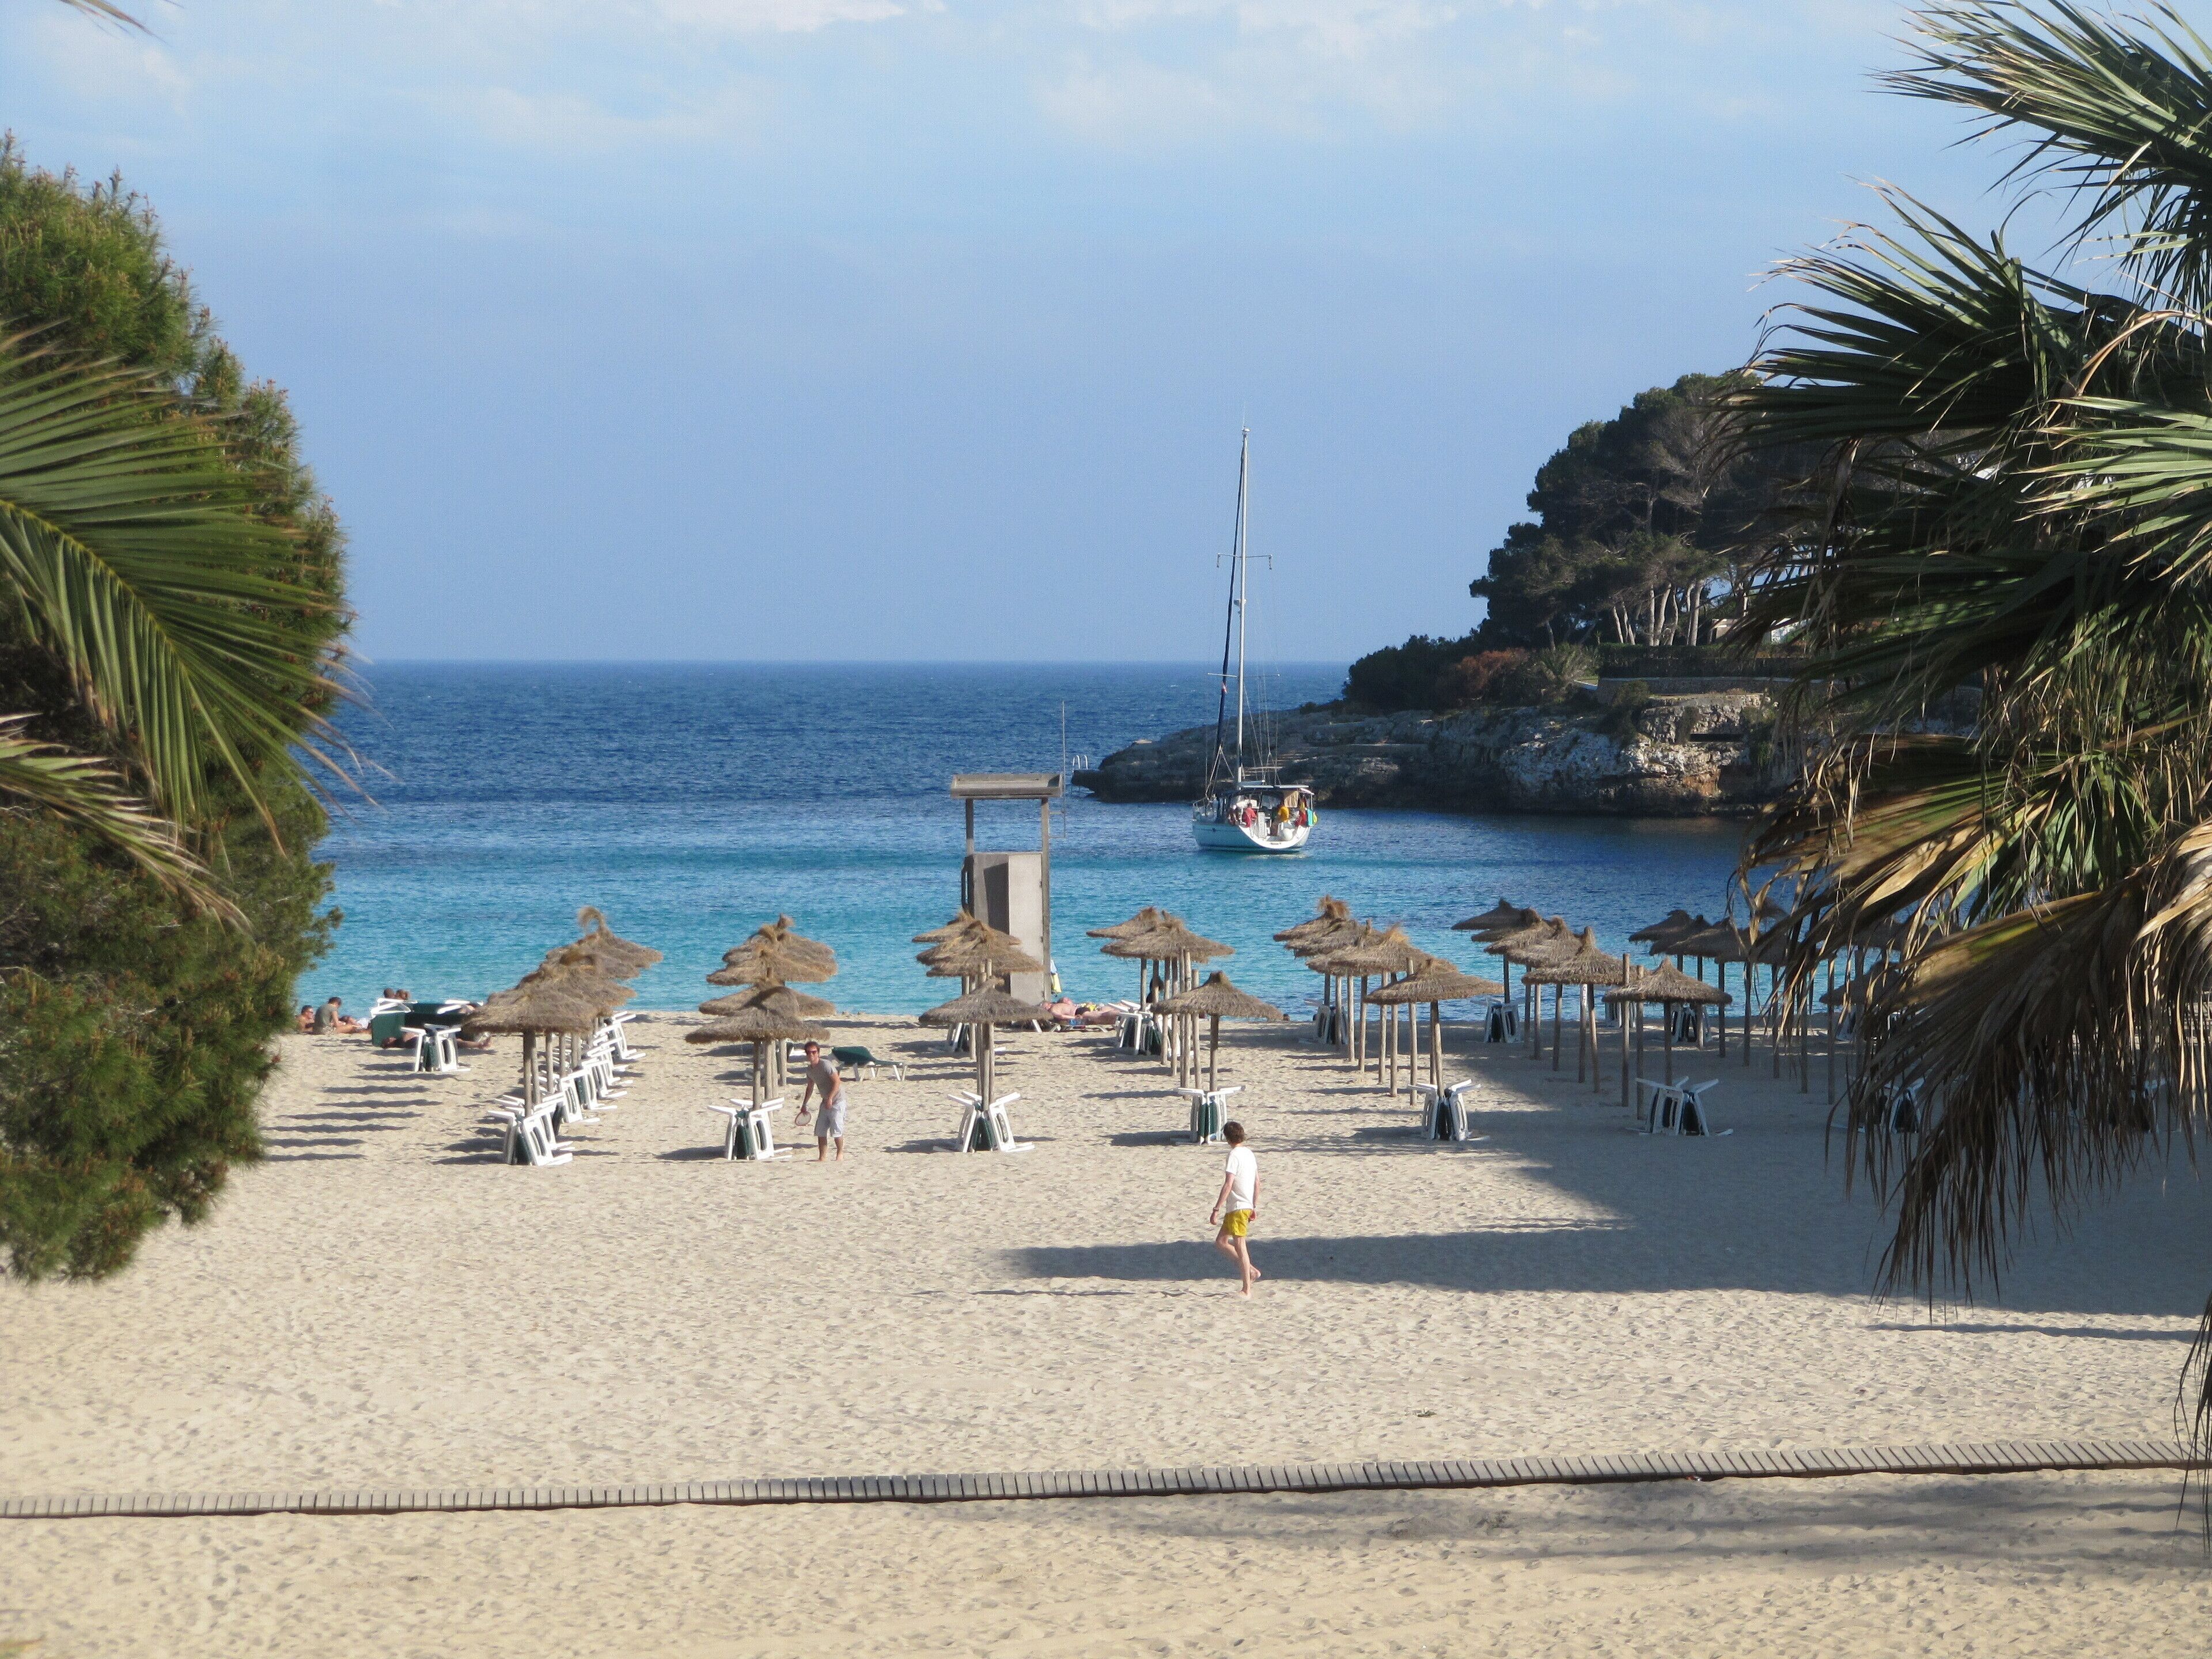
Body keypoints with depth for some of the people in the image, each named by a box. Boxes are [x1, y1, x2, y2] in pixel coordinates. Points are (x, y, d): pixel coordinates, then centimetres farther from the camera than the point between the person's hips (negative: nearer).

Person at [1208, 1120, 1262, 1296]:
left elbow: (1228, 1185, -20)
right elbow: (1257, 1183, 18)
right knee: (1221, 1242, 15)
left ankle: (1246, 1290, -2)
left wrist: (1216, 1209, -19)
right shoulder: (1249, 1153, 13)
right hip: (1248, 1206, 9)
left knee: (1239, 1246, -4)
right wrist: (1255, 1207, 25)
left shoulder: (1234, 1155, -14)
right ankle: (1250, 1270, 15)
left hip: (1238, 1207, -9)